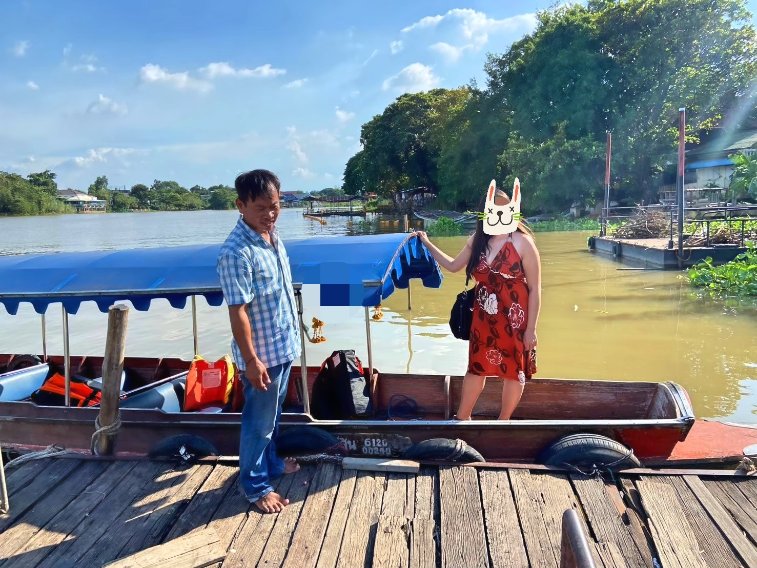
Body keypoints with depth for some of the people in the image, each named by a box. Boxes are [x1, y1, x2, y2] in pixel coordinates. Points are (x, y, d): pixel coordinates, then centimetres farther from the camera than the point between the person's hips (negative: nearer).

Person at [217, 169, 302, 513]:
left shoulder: (273, 236, 2)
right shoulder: (236, 252, -26)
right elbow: (237, 311, -24)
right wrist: (251, 360, -21)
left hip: (284, 346, 8)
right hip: (262, 354, -8)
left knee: (272, 415, 26)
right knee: (259, 421, 9)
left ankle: (271, 463, 46)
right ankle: (255, 485, 28)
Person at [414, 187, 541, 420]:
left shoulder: (523, 242, -14)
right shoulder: (476, 241, 1)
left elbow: (535, 289, -12)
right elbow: (453, 265, 19)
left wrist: (531, 328, -13)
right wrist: (428, 244, 17)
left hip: (514, 321, -4)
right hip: (483, 320, 4)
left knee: (514, 371, 11)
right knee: (477, 368, 16)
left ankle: (503, 421, 30)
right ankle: (462, 418, 31)